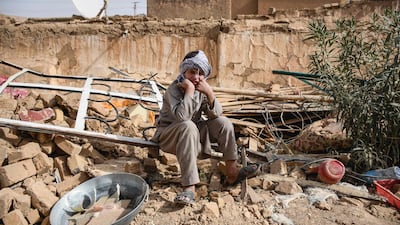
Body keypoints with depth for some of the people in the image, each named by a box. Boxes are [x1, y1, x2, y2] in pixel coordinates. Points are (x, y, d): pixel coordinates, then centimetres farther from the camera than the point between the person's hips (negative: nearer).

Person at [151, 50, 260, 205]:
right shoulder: (174, 89, -22)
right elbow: (181, 116, -37)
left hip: (193, 133, 6)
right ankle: (189, 188, -40)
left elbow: (216, 114, -12)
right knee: (188, 127, -38)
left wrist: (210, 93, -26)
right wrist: (189, 91, -36)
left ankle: (232, 173, -6)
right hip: (169, 133, -6)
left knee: (223, 122, -12)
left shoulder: (202, 89, -4)